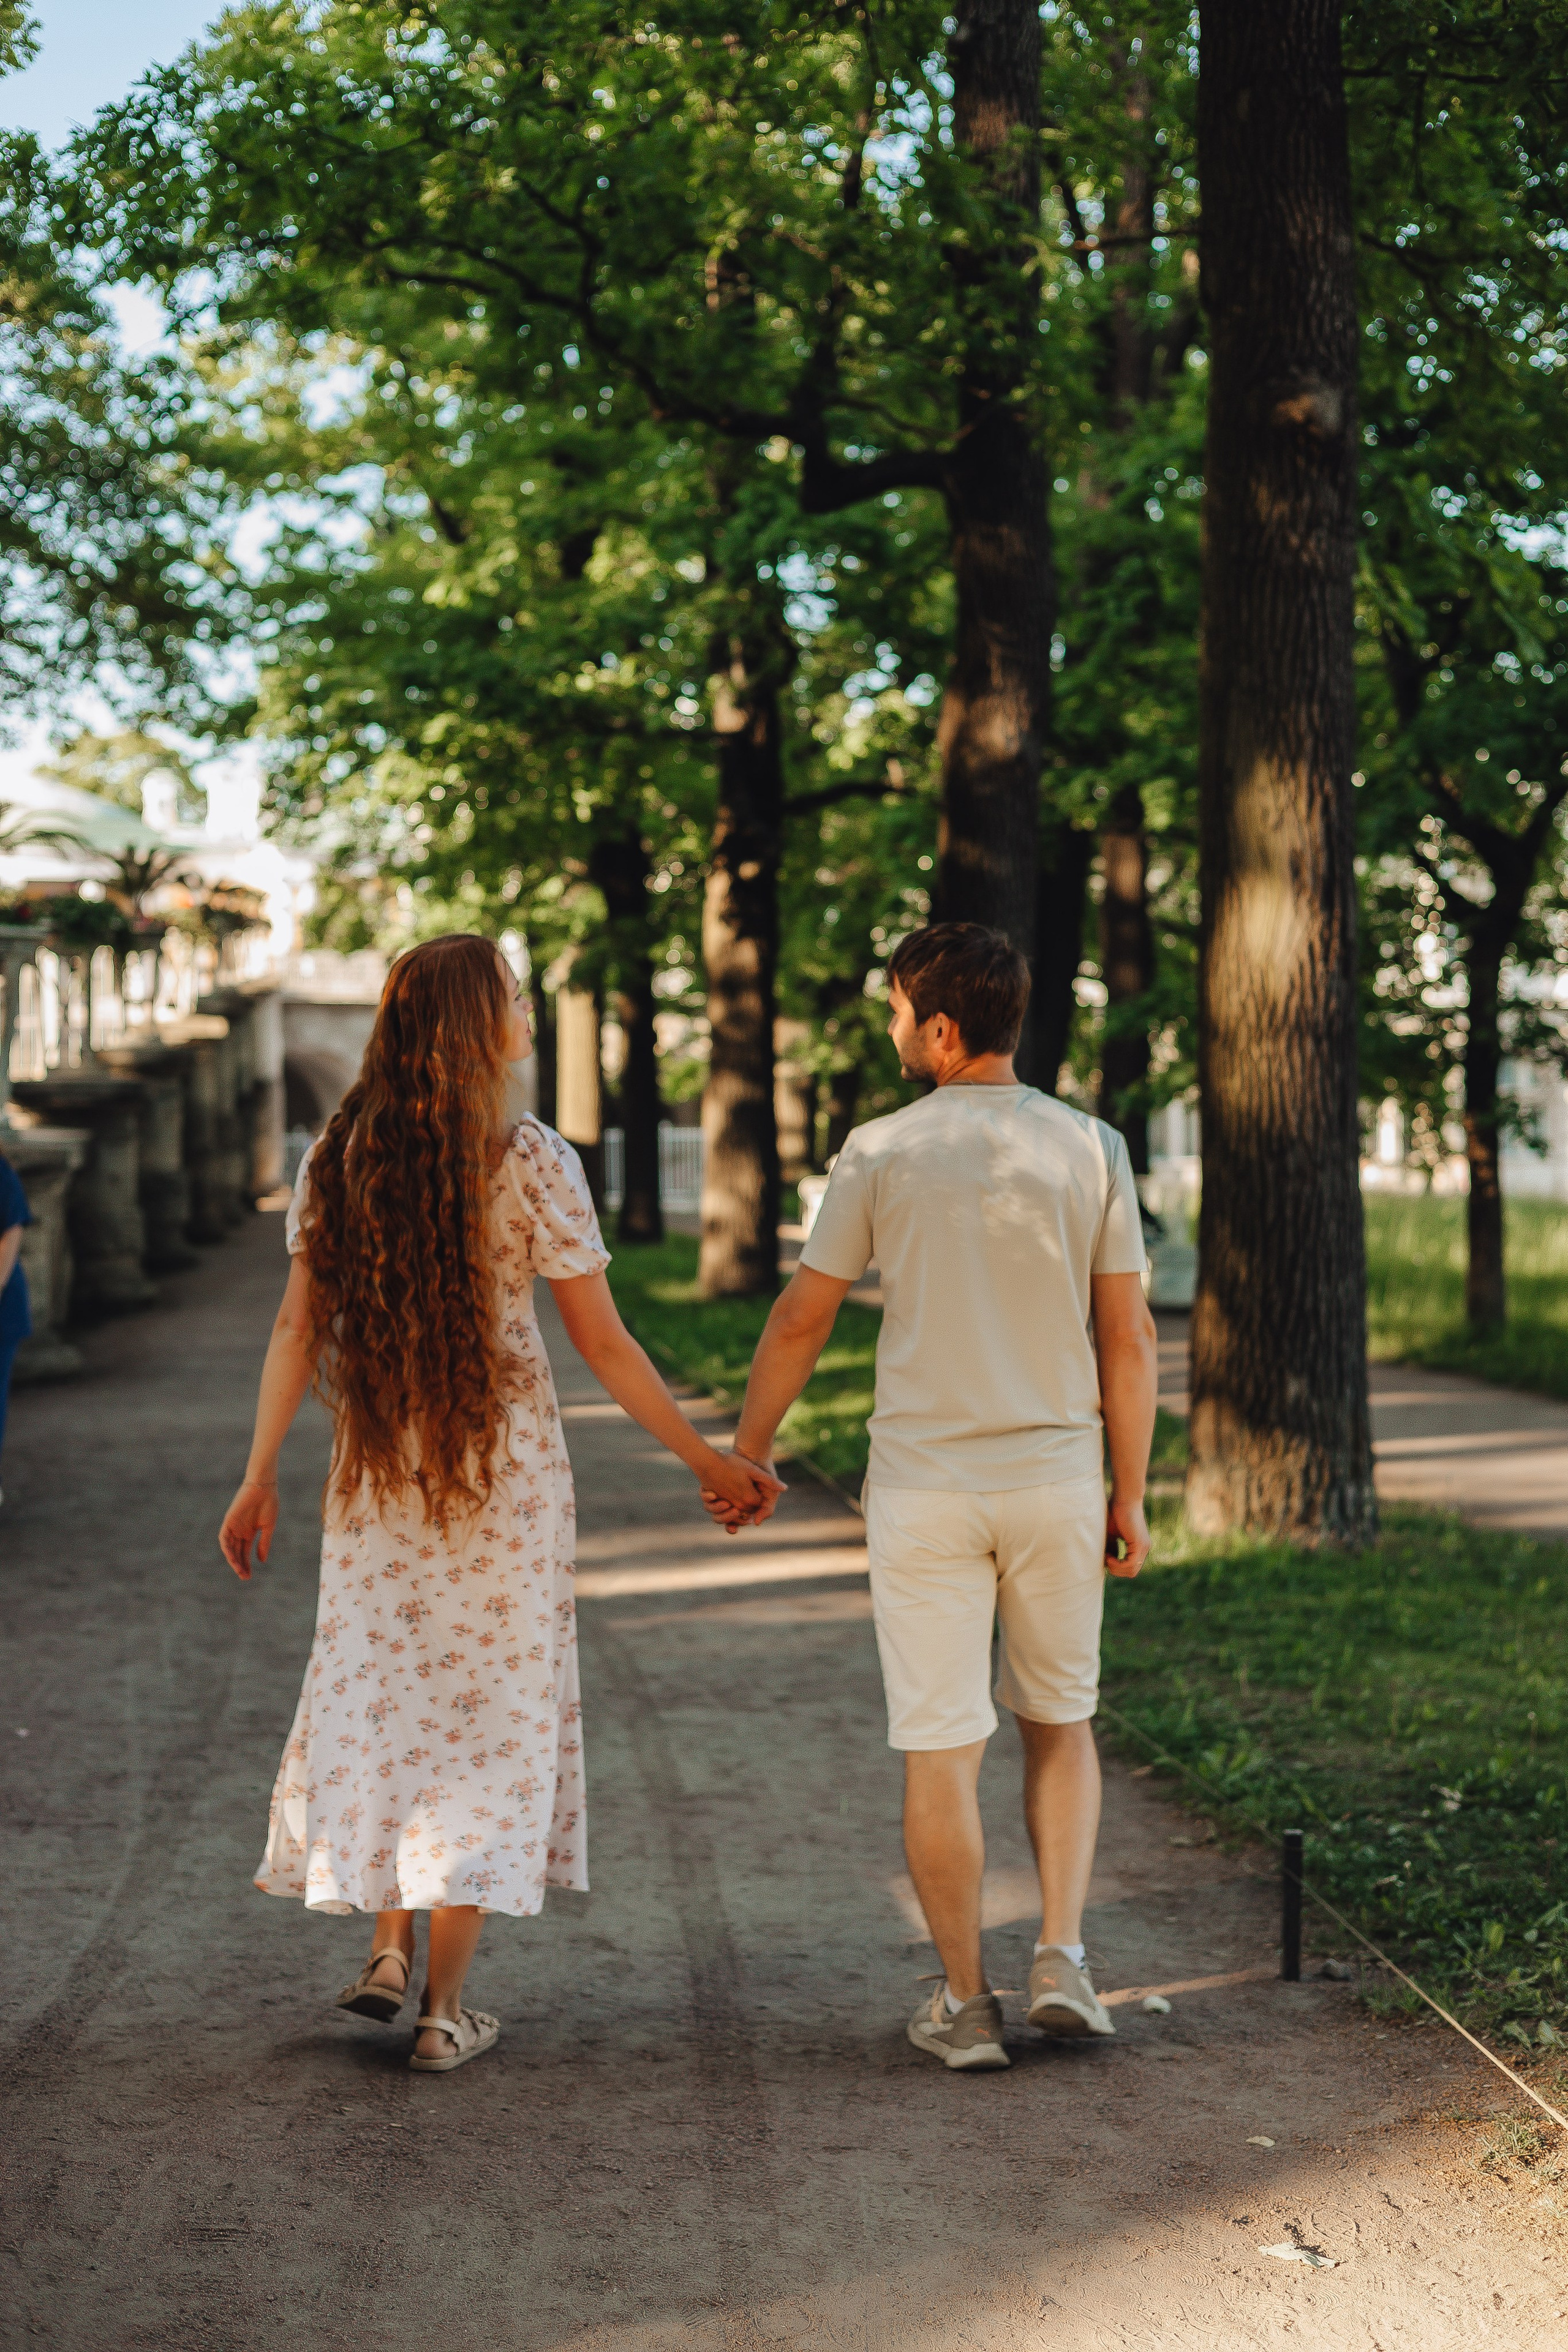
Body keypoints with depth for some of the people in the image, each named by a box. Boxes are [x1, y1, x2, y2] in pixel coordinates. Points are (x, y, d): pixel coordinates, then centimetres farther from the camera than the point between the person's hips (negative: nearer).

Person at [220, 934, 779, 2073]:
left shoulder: (337, 1157, -1)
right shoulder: (529, 1161, -12)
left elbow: (298, 1328, -1)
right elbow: (604, 1345, -9)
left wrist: (261, 1474, 6)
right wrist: (708, 1460, 0)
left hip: (376, 1472, 3)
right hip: (504, 1469, -3)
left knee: (380, 1692, 18)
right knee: (490, 1711, 5)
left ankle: (389, 1943, 10)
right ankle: (445, 2007, 6)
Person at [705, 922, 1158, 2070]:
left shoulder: (881, 1153, -5)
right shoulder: (1091, 1149, -1)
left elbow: (799, 1323, 1)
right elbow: (1128, 1340, -1)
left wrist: (747, 1453, 13)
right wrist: (1130, 1495, 6)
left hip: (925, 1485, -2)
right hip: (1057, 1476, 2)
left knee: (940, 1749, 5)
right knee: (1060, 1724, 19)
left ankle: (967, 2004, 11)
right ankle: (1063, 1957, 7)